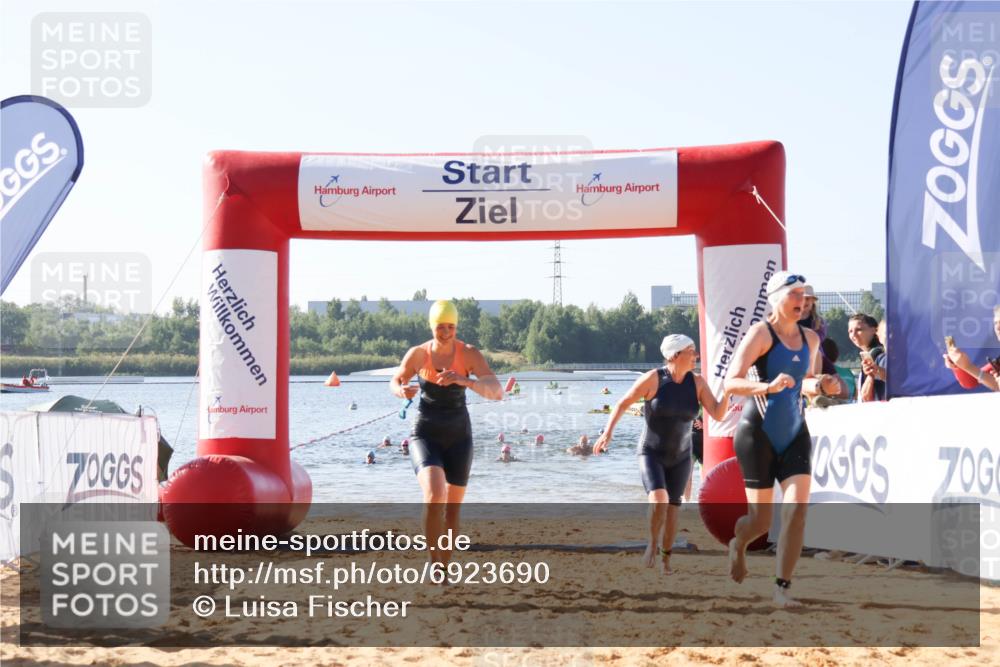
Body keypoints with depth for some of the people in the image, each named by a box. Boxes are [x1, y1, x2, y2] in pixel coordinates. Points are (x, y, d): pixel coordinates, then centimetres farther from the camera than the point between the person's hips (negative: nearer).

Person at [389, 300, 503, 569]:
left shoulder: (470, 354, -12)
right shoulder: (417, 354, -7)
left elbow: (497, 392, -22)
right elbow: (395, 382, 11)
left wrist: (465, 381, -39)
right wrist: (402, 391, -14)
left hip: (458, 437, 1)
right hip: (425, 435, -1)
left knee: (452, 507, 10)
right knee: (434, 496, -26)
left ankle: (444, 567, 31)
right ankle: (435, 562, -15)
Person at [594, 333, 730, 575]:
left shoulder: (697, 382, -8)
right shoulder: (653, 378, -17)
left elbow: (718, 414, -12)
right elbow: (623, 403, -8)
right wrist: (608, 431, -17)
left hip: (680, 457, 3)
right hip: (651, 454, -3)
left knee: (672, 510, 7)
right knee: (658, 501, -24)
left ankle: (665, 559, 27)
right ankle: (652, 544, 4)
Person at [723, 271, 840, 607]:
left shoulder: (810, 339, 9)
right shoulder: (761, 333, -10)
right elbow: (731, 382, -18)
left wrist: (820, 387, 1)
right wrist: (768, 386, -34)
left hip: (795, 433, 5)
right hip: (758, 432, -5)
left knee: (797, 508, -13)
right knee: (761, 520, 1)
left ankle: (782, 588, -5)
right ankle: (737, 545, 38)